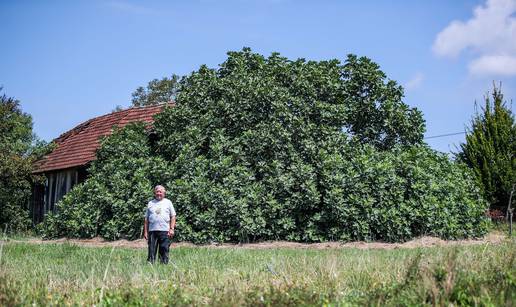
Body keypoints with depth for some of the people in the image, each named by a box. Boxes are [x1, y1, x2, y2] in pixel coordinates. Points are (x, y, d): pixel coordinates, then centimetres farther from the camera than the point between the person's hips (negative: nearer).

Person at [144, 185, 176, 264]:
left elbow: (173, 216, 8)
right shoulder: (150, 203, 15)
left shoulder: (168, 202, 12)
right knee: (151, 251, -1)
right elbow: (146, 218, 14)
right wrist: (145, 231, 7)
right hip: (152, 231, 1)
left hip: (165, 231, -1)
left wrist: (171, 229, -3)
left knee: (164, 251, -1)